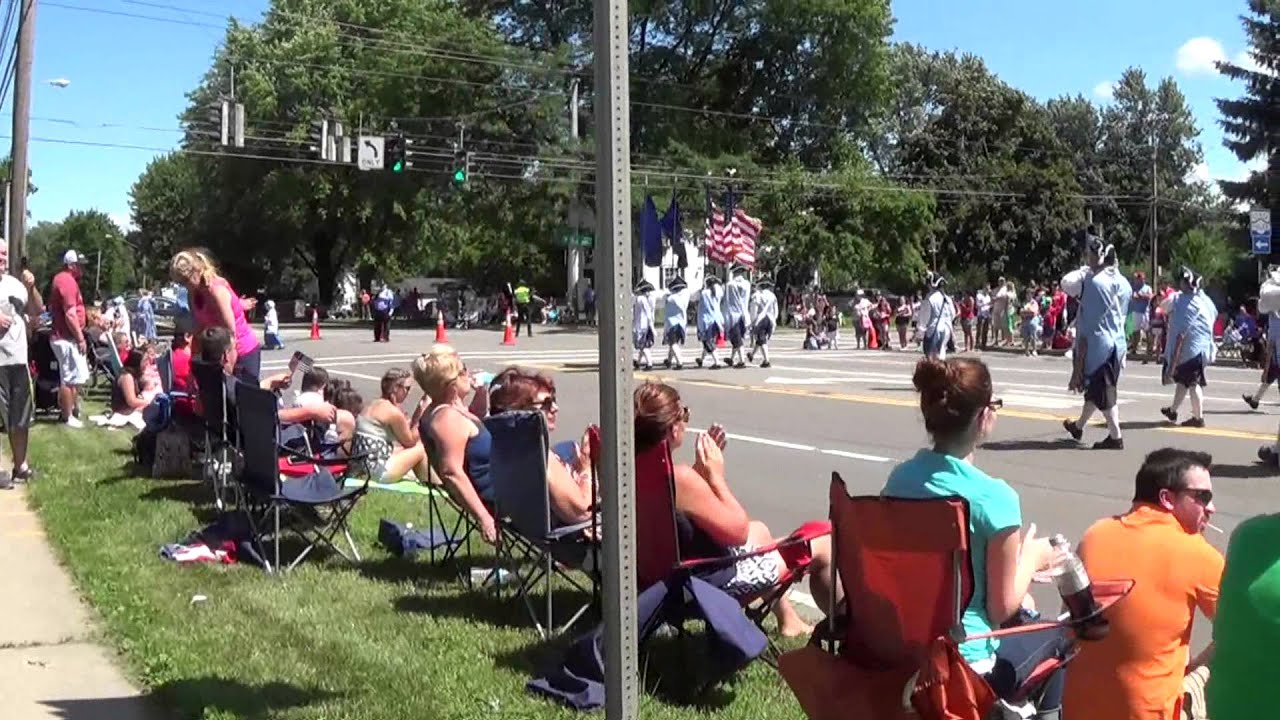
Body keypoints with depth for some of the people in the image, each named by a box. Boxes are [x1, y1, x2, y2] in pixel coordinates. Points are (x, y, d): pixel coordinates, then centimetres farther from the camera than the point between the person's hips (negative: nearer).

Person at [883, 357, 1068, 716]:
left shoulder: (899, 478, -4)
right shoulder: (994, 497, -22)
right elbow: (1001, 609, -13)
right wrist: (1031, 557, 3)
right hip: (962, 665, -6)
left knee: (1024, 618, 31)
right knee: (1056, 634, 23)